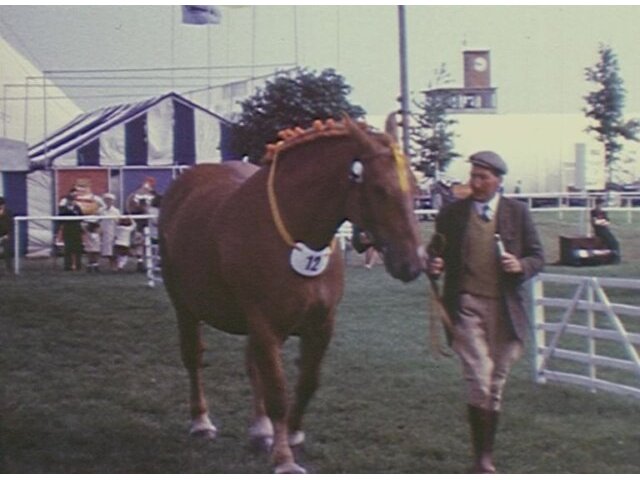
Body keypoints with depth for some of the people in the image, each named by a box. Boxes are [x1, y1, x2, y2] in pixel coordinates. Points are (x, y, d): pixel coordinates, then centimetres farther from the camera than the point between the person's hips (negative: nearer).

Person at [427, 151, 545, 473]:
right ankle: (483, 460, -5)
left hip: (504, 309, 2)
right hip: (466, 305, -2)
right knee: (479, 380, -14)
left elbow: (537, 257, 8)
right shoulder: (452, 213, 5)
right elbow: (436, 254, 11)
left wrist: (520, 266, -13)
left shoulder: (517, 212, 6)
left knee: (496, 386, 10)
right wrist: (434, 266, -12)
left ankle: (486, 455, 24)